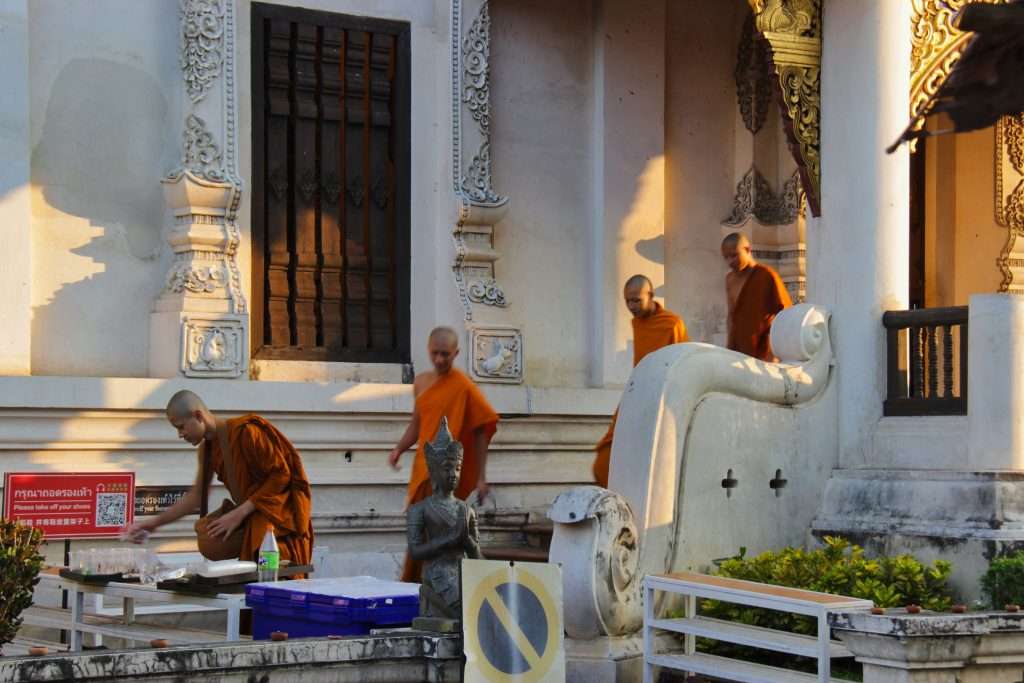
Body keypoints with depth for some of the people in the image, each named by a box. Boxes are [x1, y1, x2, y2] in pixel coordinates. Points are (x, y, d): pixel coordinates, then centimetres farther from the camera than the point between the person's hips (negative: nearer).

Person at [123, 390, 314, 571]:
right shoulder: (207, 447, 6)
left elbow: (282, 475, -18)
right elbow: (196, 496, 15)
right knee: (208, 540, -15)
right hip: (249, 513, 8)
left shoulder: (245, 432, -19)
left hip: (279, 509, -8)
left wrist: (240, 513, -21)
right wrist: (155, 522, 10)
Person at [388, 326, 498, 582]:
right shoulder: (421, 382, 12)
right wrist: (399, 449, 4)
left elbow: (481, 432, -8)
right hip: (423, 470, 7)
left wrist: (480, 479, -10)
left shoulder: (463, 387, -9)